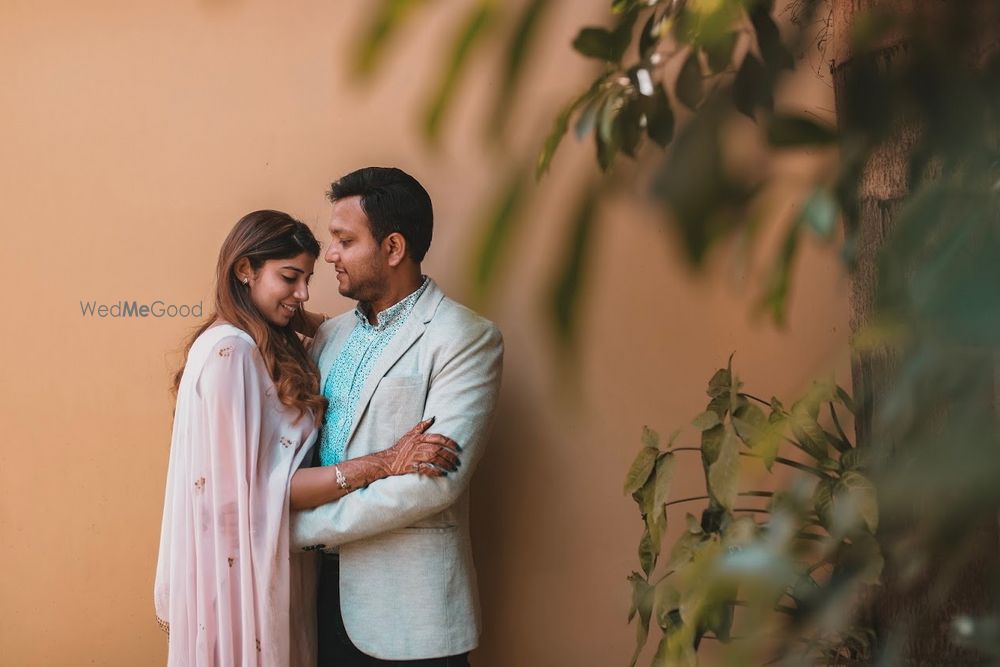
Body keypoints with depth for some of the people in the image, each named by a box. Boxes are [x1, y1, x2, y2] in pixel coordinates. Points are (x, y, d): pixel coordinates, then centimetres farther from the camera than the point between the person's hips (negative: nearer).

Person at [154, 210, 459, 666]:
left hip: (276, 560, 9)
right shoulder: (228, 351, -19)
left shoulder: (272, 348, 11)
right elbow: (260, 488, -23)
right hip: (244, 562, -9)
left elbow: (286, 458, 7)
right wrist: (381, 464, -26)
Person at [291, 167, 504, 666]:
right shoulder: (332, 335, 11)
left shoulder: (465, 339, -11)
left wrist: (305, 527, -16)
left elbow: (436, 479, -19)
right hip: (329, 588, 6)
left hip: (409, 609, -6)